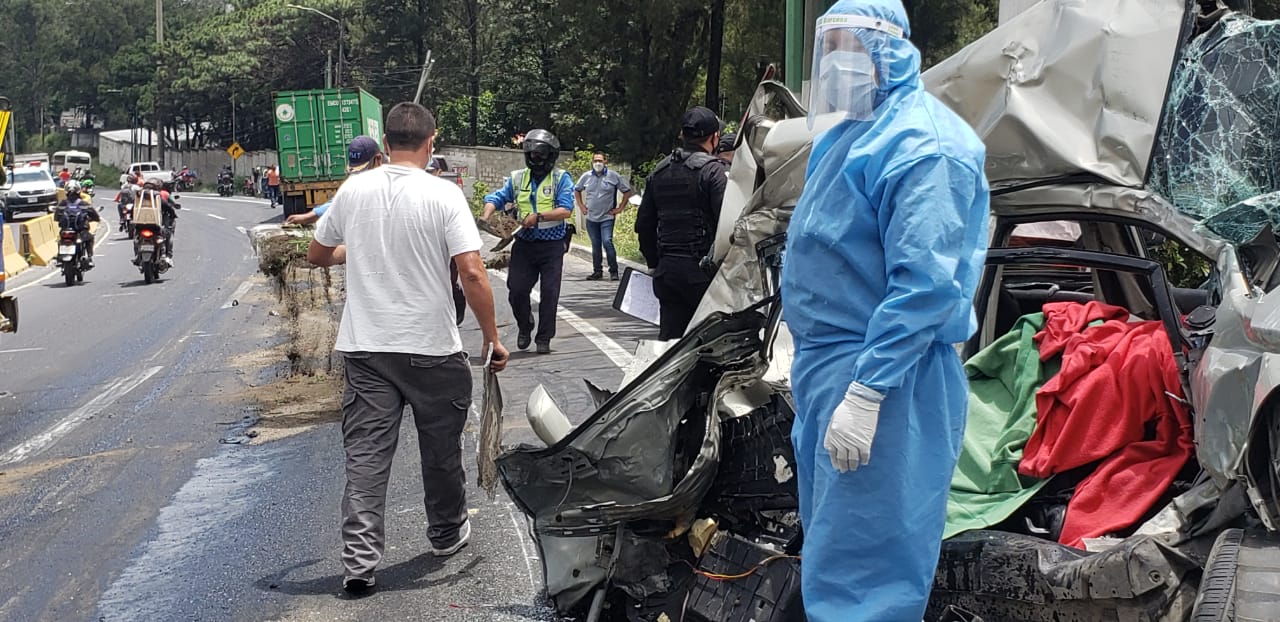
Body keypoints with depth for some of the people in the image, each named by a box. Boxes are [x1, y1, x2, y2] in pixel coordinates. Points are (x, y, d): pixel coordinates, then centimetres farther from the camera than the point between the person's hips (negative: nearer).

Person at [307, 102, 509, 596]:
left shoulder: (353, 190, 2)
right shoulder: (443, 195, -10)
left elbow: (317, 255, 14)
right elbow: (472, 273, -17)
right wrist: (492, 337, -8)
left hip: (365, 347, 3)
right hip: (432, 349, -2)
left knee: (365, 454, 4)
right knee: (441, 448, 16)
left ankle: (359, 562, -1)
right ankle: (446, 534, 34)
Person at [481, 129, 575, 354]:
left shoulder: (561, 179, -2)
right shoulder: (517, 178, 9)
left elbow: (566, 210, -14)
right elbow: (496, 198, 6)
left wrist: (538, 217, -23)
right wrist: (486, 217, -14)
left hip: (552, 245, -3)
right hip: (524, 244, 3)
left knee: (549, 293, -1)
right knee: (516, 290, -2)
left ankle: (544, 338, 12)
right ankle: (525, 327, 25)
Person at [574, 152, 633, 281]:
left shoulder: (613, 176, -3)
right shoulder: (586, 176, 6)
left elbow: (627, 191, 3)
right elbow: (577, 190, 22)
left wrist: (620, 208, -1)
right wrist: (581, 206, 13)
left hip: (607, 217, -4)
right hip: (591, 218, 4)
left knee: (607, 242, -16)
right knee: (595, 245, 8)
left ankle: (613, 271, -7)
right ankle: (597, 271, 16)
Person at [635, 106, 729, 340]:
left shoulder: (659, 172, 13)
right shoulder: (712, 170, -8)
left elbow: (644, 224, 16)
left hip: (666, 269, 6)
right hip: (700, 269, -6)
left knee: (669, 337, 8)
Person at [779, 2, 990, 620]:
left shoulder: (918, 143, -17)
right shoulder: (849, 133, 16)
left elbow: (924, 281, -25)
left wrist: (865, 390, -28)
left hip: (882, 377, -10)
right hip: (825, 363, 11)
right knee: (828, 547, 20)